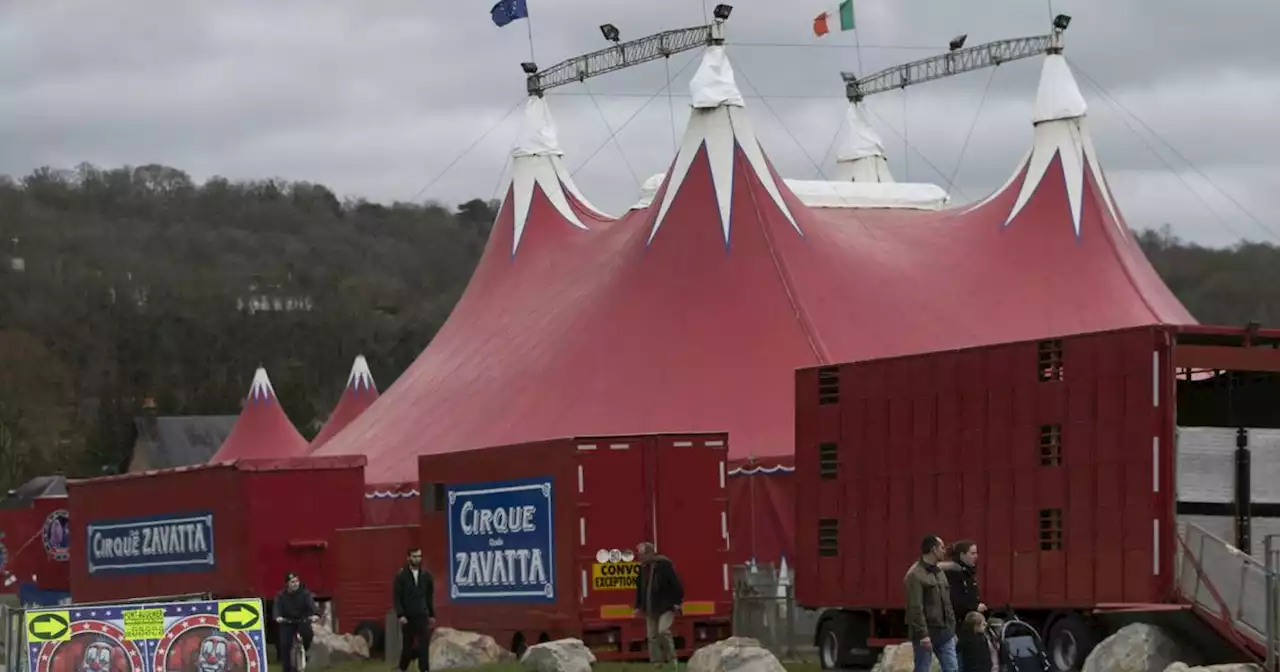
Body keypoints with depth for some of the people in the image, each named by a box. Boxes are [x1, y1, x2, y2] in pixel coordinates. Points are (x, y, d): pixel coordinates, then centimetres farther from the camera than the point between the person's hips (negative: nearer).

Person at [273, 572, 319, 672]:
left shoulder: (304, 593, -14)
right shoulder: (281, 595, -10)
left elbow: (311, 604, -29)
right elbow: (277, 607, -25)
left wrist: (315, 614, -51)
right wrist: (278, 617, -48)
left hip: (302, 620, -1)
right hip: (287, 622, 1)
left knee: (308, 634, -30)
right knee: (285, 645, -11)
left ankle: (304, 651, 0)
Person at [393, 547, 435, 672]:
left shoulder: (426, 575, 3)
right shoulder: (401, 575, -5)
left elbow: (430, 596, 10)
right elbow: (396, 597, -5)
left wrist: (432, 615, 9)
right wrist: (400, 615, -13)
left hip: (422, 615, 1)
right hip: (407, 616, -1)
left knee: (424, 645, -6)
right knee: (407, 645, 9)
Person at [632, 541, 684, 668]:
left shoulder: (664, 564, -11)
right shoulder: (643, 567, 10)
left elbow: (675, 583, -12)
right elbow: (640, 588, 19)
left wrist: (677, 602, -16)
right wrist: (638, 606, 15)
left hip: (666, 607, -7)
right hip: (650, 609, 7)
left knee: (663, 631, -21)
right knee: (652, 636, 3)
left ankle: (672, 660, -9)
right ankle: (656, 664, 6)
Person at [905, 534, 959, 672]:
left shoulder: (940, 572, 15)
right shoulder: (915, 575, -13)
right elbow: (915, 608, -19)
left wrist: (952, 629, 17)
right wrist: (922, 634, -23)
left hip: (944, 633, 8)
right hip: (926, 635, -8)